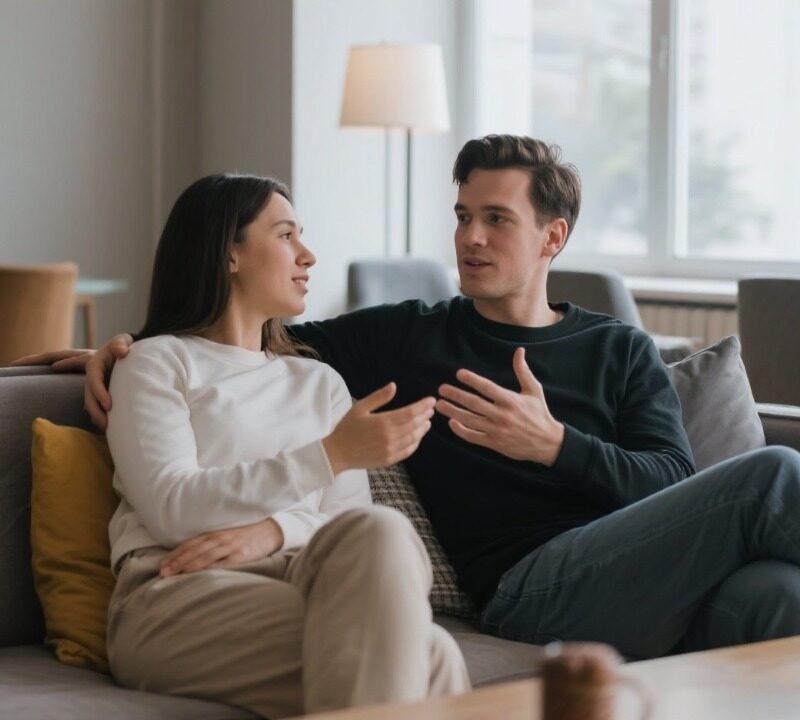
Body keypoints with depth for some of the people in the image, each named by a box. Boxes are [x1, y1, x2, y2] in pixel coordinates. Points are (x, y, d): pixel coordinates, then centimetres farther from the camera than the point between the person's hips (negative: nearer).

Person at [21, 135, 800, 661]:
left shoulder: (621, 351, 23)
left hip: (660, 582, 3)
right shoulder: (408, 338, 21)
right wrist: (129, 345, 8)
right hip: (531, 585, -3)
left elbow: (675, 489, 8)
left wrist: (555, 446, -7)